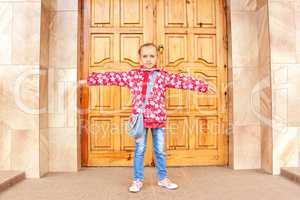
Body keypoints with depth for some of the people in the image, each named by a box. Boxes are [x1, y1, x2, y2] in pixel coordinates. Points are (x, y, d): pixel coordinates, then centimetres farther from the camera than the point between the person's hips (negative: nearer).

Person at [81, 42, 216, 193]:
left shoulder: (163, 75, 2)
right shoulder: (132, 75, 3)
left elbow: (182, 80, -3)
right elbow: (113, 77, 2)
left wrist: (203, 86, -8)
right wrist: (91, 78, 0)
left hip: (158, 119, 1)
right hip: (139, 119, 0)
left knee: (160, 151, 13)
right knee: (139, 151, 9)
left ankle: (163, 179, 30)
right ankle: (137, 180, 24)